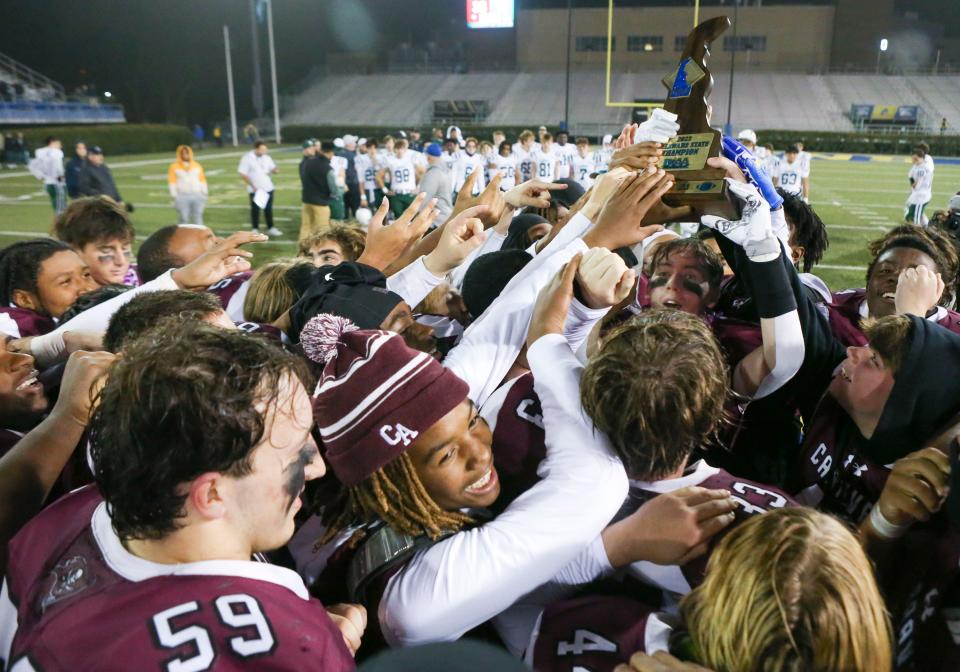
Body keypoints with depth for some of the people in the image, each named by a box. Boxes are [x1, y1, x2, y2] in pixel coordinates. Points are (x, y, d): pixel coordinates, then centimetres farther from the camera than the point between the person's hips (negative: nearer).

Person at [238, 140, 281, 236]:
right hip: (255, 190, -4)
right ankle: (255, 229, 14)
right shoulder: (247, 158, -10)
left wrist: (275, 170, -13)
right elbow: (243, 174, -11)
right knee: (255, 209, 4)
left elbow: (272, 168, 13)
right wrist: (253, 186, -16)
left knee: (268, 209, 11)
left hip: (268, 188, 5)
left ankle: (271, 228, 20)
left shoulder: (266, 157, 4)